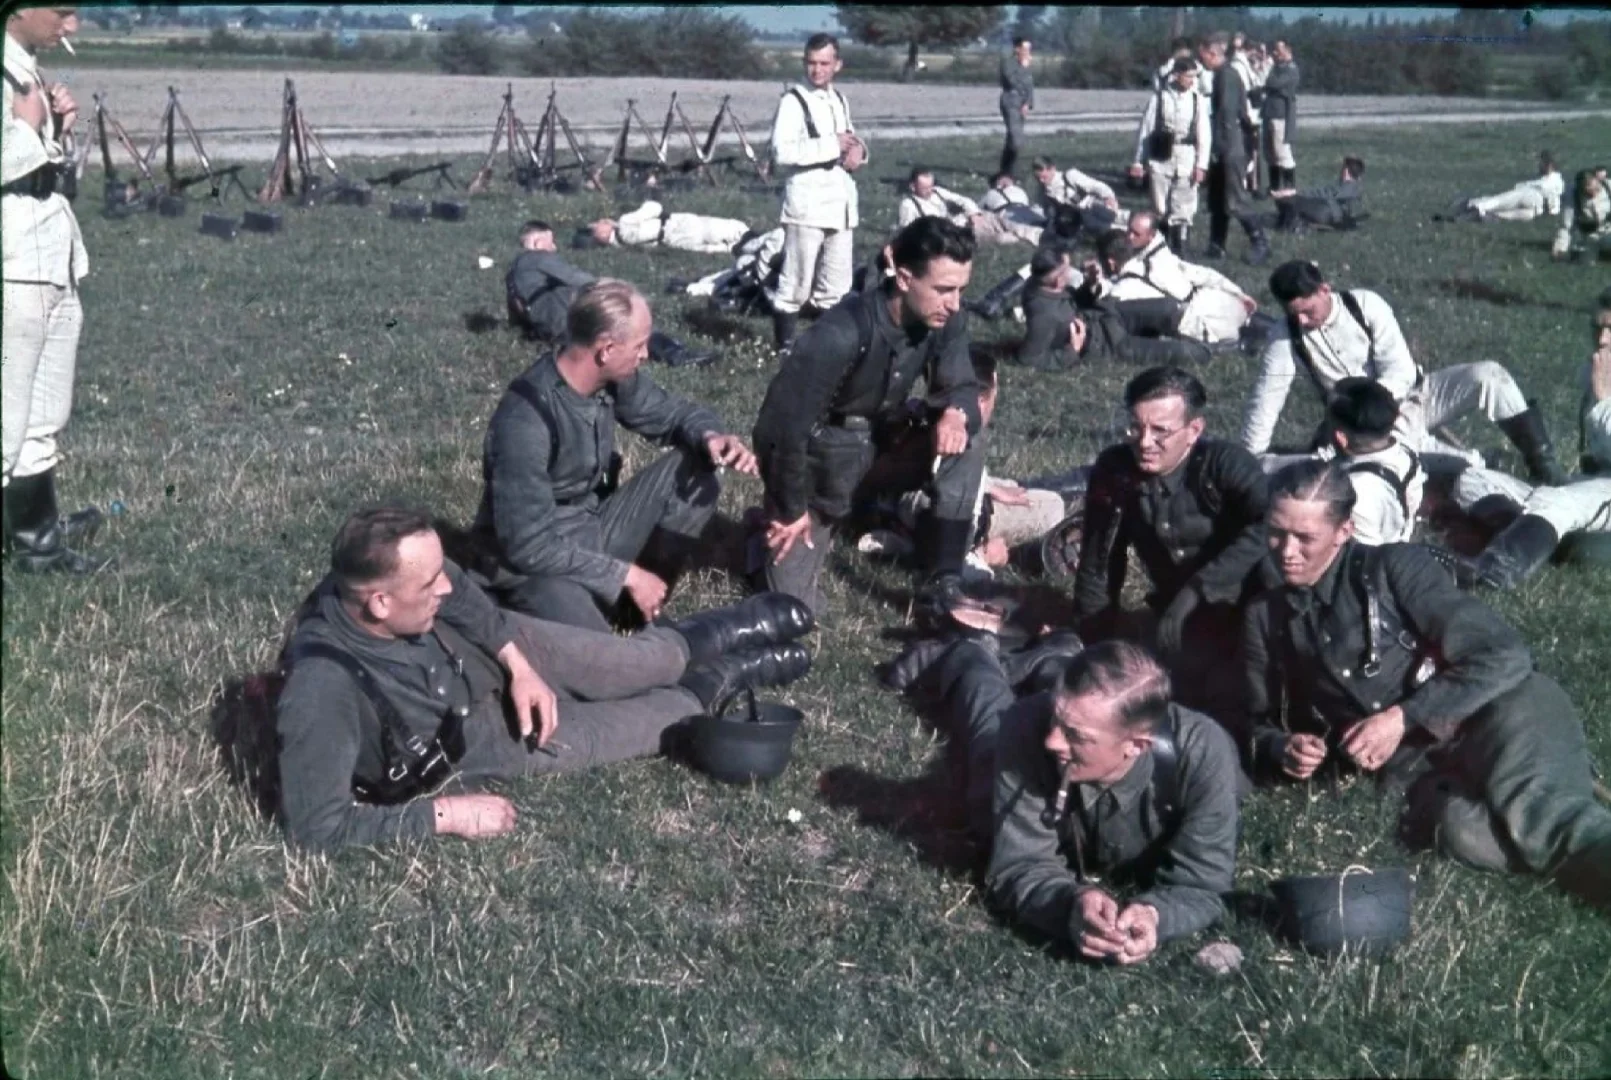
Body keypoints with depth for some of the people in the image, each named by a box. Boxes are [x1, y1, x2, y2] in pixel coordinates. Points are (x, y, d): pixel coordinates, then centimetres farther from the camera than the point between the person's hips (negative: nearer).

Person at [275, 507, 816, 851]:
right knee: (608, 732, 5)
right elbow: (317, 827, -38)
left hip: (491, 651, 4)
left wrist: (520, 664, -10)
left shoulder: (389, 576, -28)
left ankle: (718, 635, 38)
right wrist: (445, 815, -33)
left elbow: (463, 597, -4)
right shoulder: (323, 694, -45)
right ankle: (712, 686, 33)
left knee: (639, 663, 8)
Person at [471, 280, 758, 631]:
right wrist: (626, 575, -23)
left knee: (694, 467, -5)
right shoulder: (526, 421, -29)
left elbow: (670, 412, 11)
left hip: (596, 531, 8)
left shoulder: (611, 380, -7)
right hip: (537, 562, -8)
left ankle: (653, 597, 3)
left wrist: (711, 436, -13)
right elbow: (529, 545, -28)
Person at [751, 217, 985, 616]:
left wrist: (956, 413, -33)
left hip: (881, 448, 5)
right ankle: (776, 527, 24)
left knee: (968, 440, -20)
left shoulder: (944, 322, -14)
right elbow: (781, 422, -29)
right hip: (820, 462, -5)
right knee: (794, 604, -9)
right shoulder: (842, 333, -33)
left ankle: (945, 584, -13)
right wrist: (791, 512, -19)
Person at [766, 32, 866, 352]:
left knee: (836, 287, 12)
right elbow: (782, 152, -20)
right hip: (807, 204, -7)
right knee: (796, 283, -5)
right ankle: (785, 346, 3)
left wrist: (858, 149, 2)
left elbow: (850, 142, 28)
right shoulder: (793, 101, -8)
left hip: (841, 203, 7)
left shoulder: (839, 100, 16)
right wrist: (833, 145, -17)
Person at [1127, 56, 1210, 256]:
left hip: (1187, 161, 1)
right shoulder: (1158, 97, -5)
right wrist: (1138, 161, -1)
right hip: (1160, 160, -1)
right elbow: (1145, 130, -1)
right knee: (1160, 210, 7)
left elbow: (1204, 134, 1)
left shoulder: (1197, 100, 0)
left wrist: (1201, 164, -5)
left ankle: (1179, 253, 6)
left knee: (1183, 211, 0)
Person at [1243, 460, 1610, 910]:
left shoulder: (1395, 567, 2)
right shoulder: (1265, 619, 15)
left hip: (1491, 713, -2)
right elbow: (1260, 725, 25)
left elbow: (1505, 657, -6)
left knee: (1527, 807, -39)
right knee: (1459, 824, -37)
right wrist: (1282, 749, 1)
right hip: (1415, 763, 2)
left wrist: (1403, 718, -12)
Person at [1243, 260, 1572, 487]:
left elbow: (1401, 371, -19)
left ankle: (1543, 464, -16)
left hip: (1411, 394, 1)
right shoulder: (1286, 337, -11)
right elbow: (1266, 399, -9)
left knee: (1488, 375, -22)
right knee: (1408, 442, -38)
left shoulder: (1365, 304, -14)